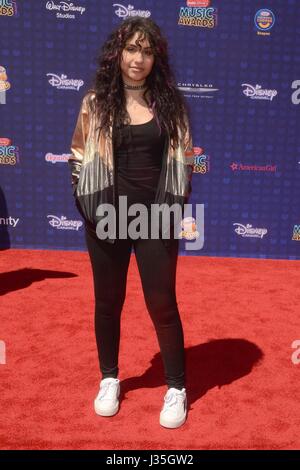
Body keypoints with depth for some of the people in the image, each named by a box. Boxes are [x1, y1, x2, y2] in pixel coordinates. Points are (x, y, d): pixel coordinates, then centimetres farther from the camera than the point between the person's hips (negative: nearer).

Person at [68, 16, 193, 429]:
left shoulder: (171, 101, 3)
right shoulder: (96, 101, 1)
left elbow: (184, 160, 6)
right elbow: (78, 158, 5)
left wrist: (177, 208, -1)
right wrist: (89, 207, -3)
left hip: (156, 219, 0)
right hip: (107, 219, 1)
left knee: (162, 305, 5)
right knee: (108, 302, 12)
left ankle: (176, 389, 23)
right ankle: (109, 379, 33)